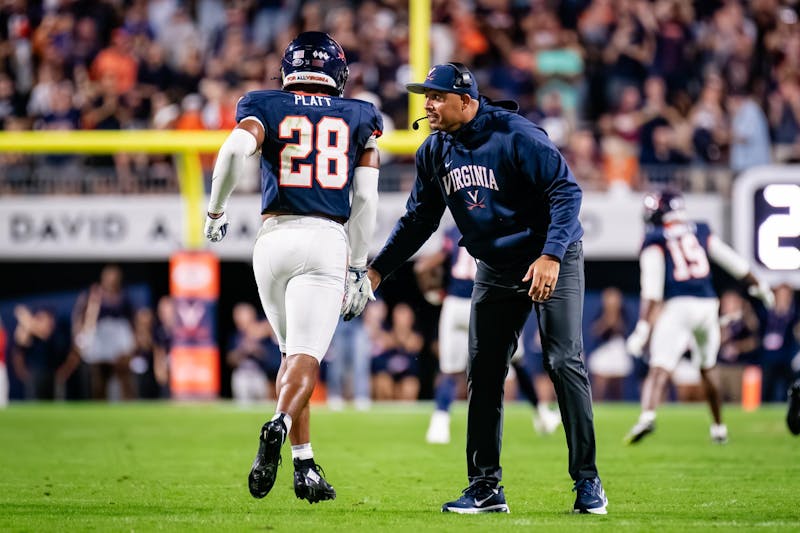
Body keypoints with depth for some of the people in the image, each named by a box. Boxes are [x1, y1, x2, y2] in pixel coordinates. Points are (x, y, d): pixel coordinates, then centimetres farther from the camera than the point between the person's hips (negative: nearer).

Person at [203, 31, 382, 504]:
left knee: (294, 352, 16)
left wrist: (216, 211, 1)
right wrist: (359, 268, 12)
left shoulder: (268, 107, 9)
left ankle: (305, 464, 11)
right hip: (327, 240, -1)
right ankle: (279, 423, -40)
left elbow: (236, 149, -12)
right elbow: (365, 197, 7)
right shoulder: (359, 118, 13)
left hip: (275, 236, 1)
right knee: (306, 355, -10)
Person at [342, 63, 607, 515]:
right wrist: (378, 270, 3)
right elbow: (419, 220, 11)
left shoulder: (516, 137, -21)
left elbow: (566, 191, -22)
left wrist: (550, 256, -31)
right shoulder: (434, 153, 1)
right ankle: (486, 486, 9)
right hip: (496, 269, 7)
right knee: (484, 373, 3)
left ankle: (587, 481, -4)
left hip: (553, 261, -7)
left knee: (565, 363, -11)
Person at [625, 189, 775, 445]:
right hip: (706, 303, 4)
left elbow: (652, 288, -8)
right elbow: (734, 262, 23)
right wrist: (758, 286, 38)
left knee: (659, 368, -13)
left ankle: (648, 414, -37)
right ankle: (719, 427, 28)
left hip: (676, 306, -4)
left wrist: (643, 326, -10)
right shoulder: (701, 232, 16)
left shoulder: (655, 241, 2)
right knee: (708, 367, 22)